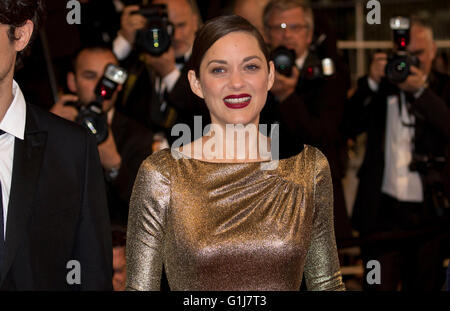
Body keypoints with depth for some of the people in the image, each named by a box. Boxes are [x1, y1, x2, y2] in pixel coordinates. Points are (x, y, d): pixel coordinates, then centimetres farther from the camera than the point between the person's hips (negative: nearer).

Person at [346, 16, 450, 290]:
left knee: (425, 286, 8)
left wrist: (420, 90, -21)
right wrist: (372, 83, -12)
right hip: (383, 212, 0)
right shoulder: (378, 87, 8)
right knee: (379, 286, -4)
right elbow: (350, 127, -3)